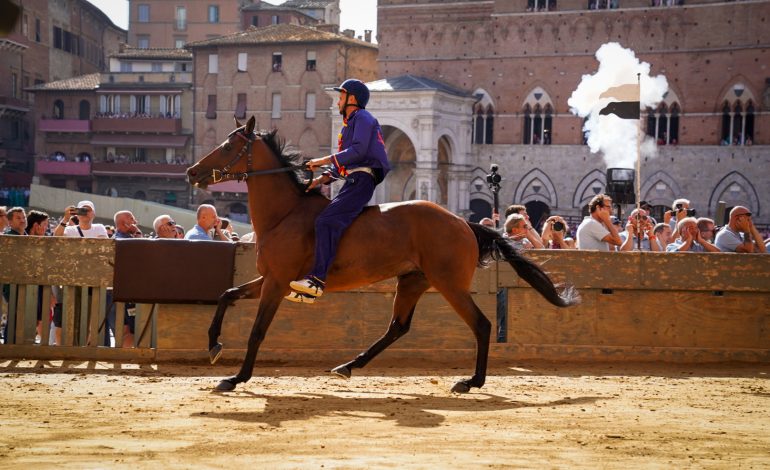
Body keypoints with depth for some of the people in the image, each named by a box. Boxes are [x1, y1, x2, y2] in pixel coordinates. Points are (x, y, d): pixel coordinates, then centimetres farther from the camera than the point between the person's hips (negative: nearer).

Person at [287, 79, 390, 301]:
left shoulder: (362, 118, -1)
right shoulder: (348, 125, 29)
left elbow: (358, 151, -17)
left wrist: (325, 160, -13)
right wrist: (321, 179, 11)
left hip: (362, 180, -10)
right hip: (353, 181, 10)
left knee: (326, 221, -25)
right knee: (321, 220, 6)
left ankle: (318, 279, -35)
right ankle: (309, 289, 4)